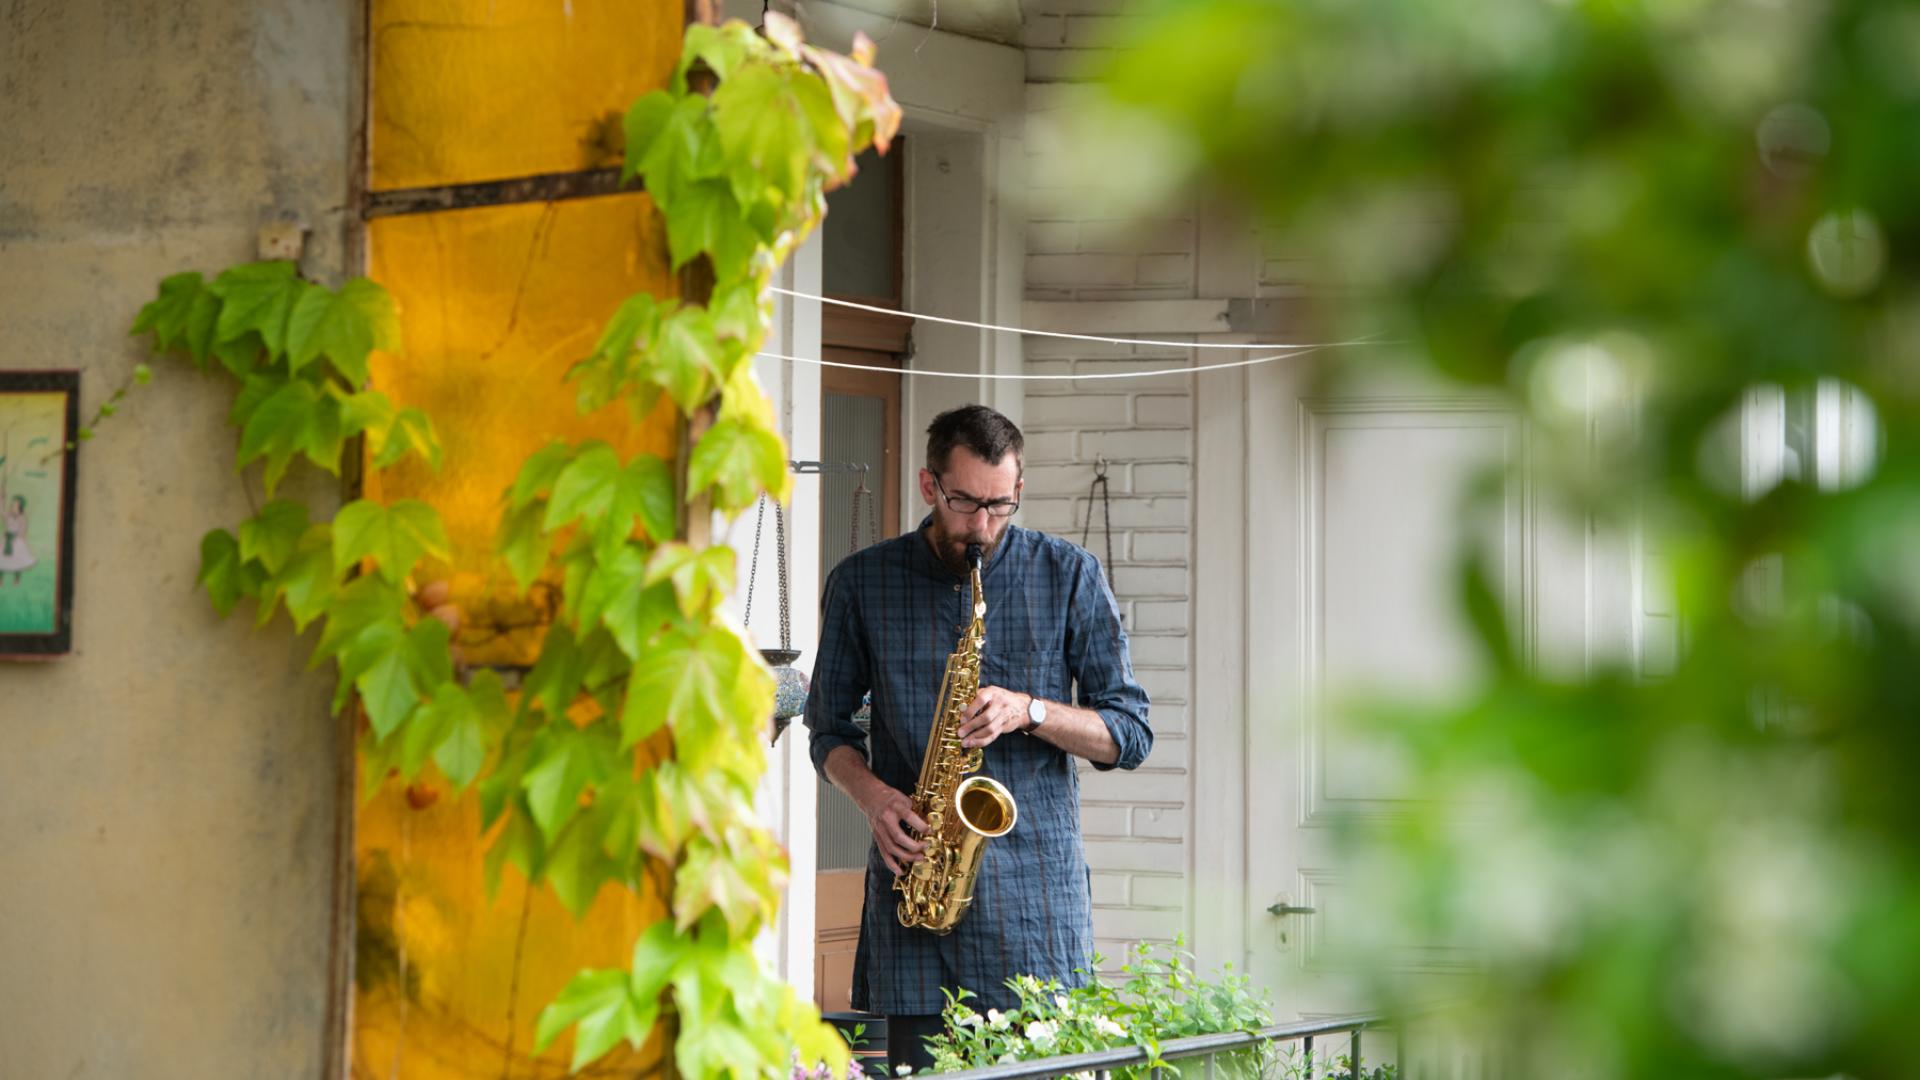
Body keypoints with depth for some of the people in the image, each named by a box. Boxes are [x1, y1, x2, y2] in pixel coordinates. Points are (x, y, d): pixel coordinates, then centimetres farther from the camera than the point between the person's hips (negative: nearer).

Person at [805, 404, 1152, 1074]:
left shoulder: (1069, 577, 4)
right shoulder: (861, 584, 7)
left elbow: (1130, 733, 5)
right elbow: (829, 728, 15)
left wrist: (1029, 711, -13)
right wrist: (874, 795, -6)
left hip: (1036, 880, -1)